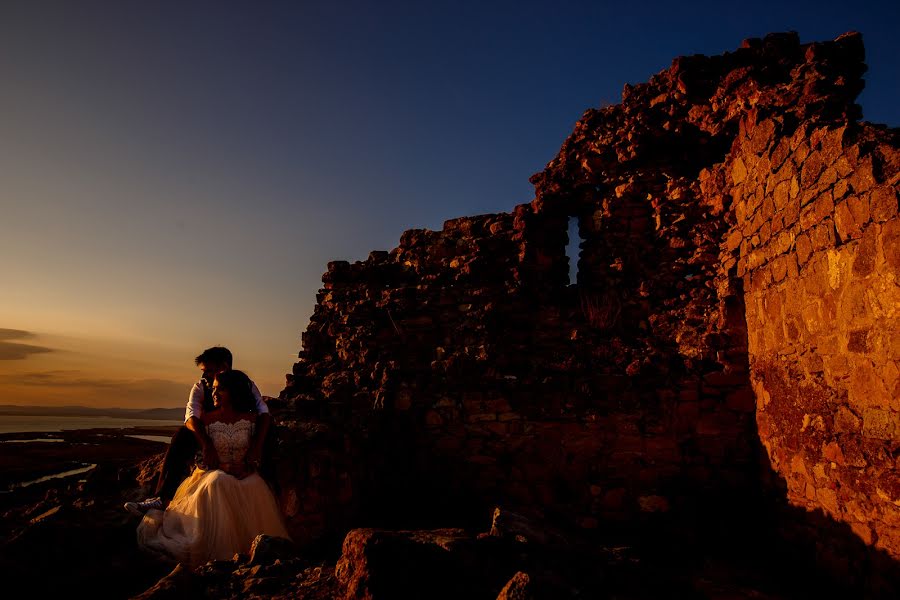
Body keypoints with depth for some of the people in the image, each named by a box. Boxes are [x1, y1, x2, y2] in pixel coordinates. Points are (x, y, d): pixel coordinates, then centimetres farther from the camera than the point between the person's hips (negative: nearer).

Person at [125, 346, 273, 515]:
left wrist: (256, 446, -40)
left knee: (266, 425, -28)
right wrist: (207, 445, -41)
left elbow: (263, 413, -23)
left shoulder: (246, 385, -7)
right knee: (184, 433, -27)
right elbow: (191, 417, -22)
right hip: (209, 439, 1)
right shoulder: (200, 387, -5)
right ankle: (162, 498, -31)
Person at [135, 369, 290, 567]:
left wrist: (247, 468, -15)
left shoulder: (250, 418, 2)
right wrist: (223, 467, -14)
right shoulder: (207, 419, 1)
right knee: (218, 484, -36)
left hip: (245, 475, 1)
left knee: (256, 489, -34)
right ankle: (220, 553, -31)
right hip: (213, 471, 0)